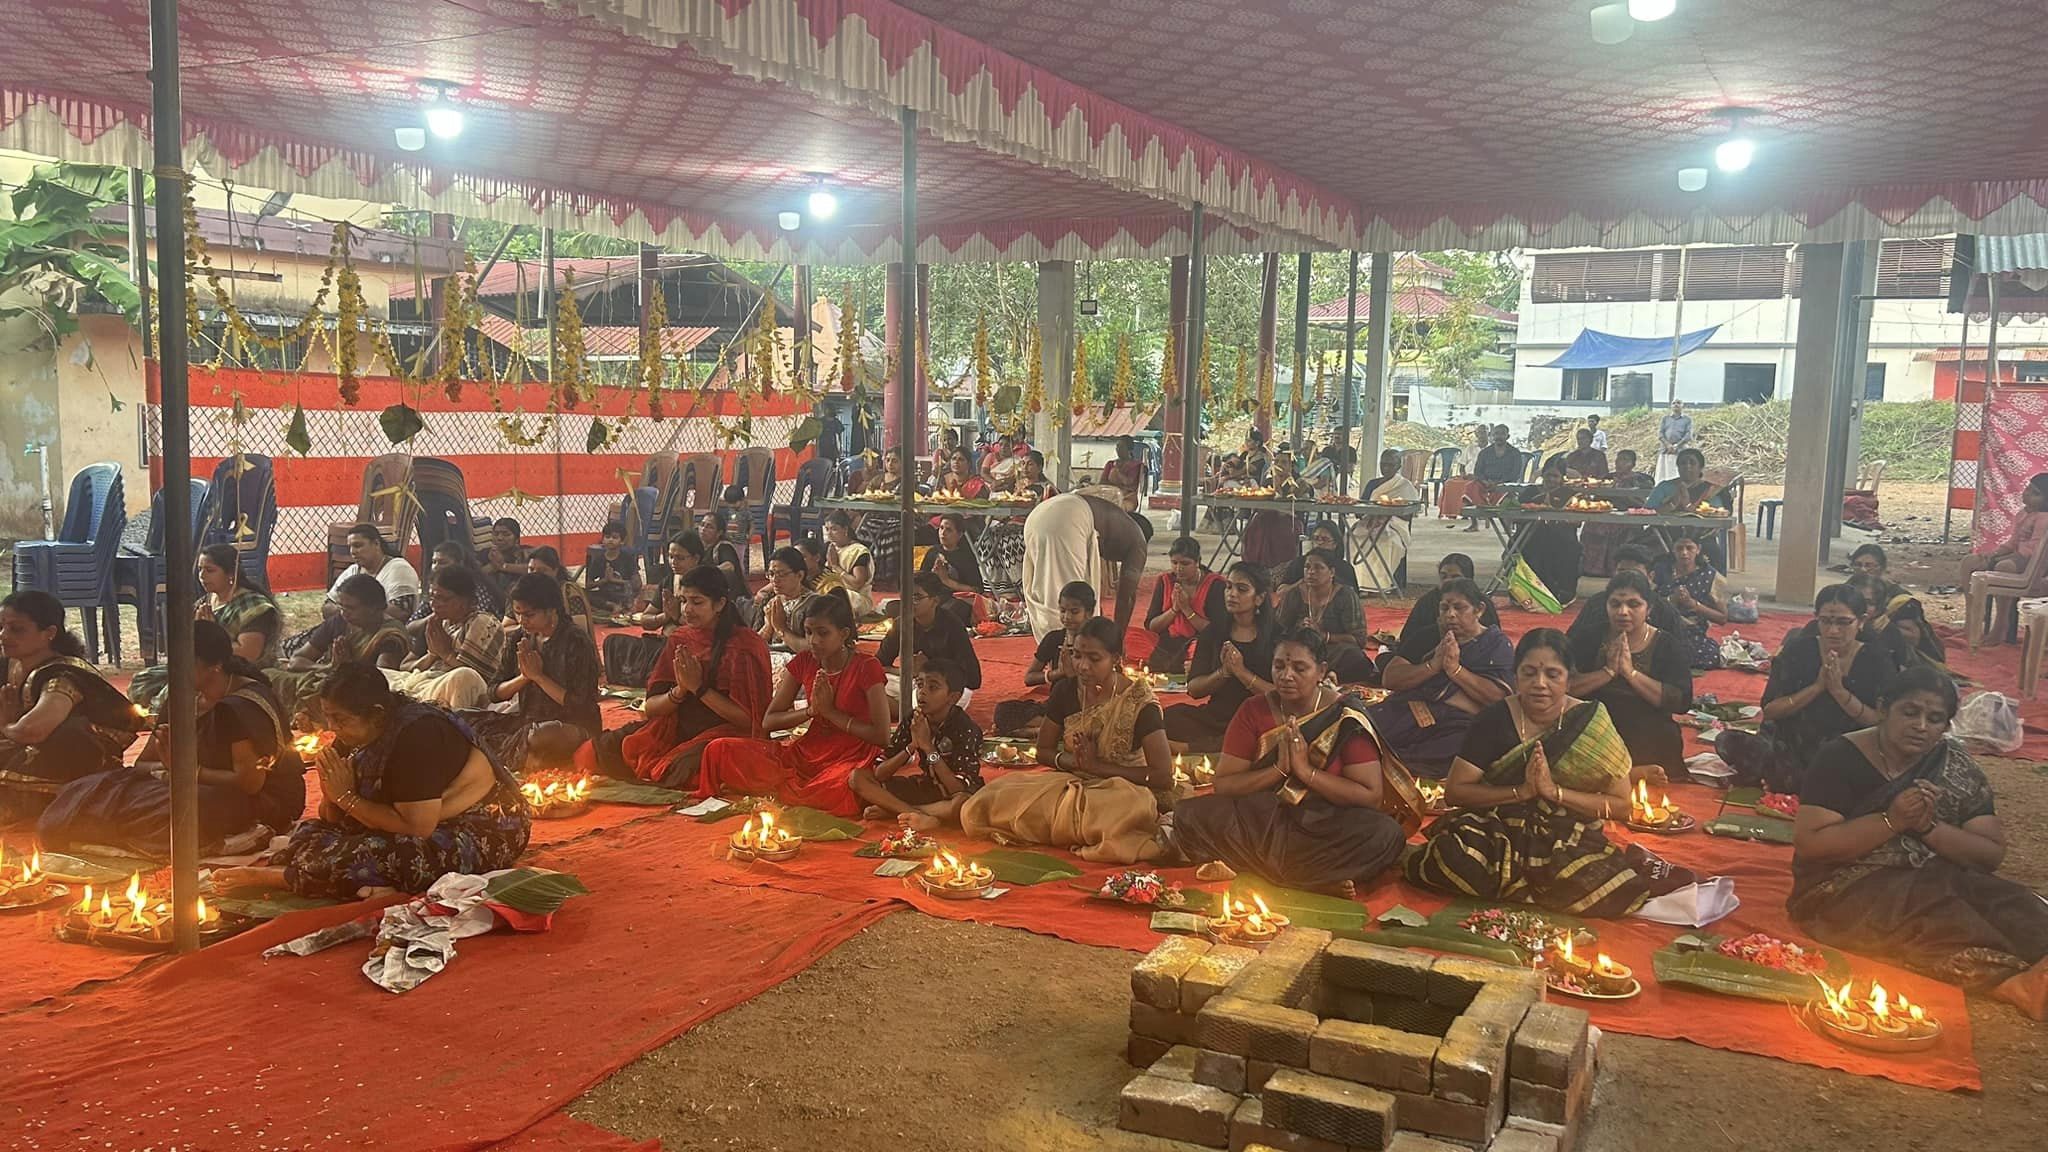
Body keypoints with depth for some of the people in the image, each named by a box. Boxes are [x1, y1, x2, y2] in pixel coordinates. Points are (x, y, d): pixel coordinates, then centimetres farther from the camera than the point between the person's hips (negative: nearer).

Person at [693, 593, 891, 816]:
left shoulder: (866, 668, -10)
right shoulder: (803, 663, 5)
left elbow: (881, 735, -13)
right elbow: (768, 722, 6)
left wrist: (831, 711, -12)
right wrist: (810, 710, -10)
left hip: (849, 761, -4)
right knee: (719, 750, -12)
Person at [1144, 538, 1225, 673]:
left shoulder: (1216, 585, -5)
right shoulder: (1165, 581, 7)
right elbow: (1150, 626, 5)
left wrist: (1187, 609, -14)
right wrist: (1174, 609, -10)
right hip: (1166, 646, 4)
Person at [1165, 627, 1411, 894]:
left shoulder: (1346, 717, -7)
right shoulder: (1254, 711, -2)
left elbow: (1372, 796, -13)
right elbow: (1223, 785, -6)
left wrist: (1306, 771, -19)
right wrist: (1278, 769, -19)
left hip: (1324, 827, -2)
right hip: (1259, 819, 2)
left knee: (1387, 834, -31)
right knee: (1190, 814, -24)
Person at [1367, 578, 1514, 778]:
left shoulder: (1498, 644, 12)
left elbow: (1500, 696, -4)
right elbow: (1388, 679, 8)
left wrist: (1455, 669, -10)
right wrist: (1433, 666, -6)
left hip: (1459, 721, -2)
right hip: (1409, 711, 2)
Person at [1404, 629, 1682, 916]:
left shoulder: (1592, 724, -4)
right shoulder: (1495, 720, -4)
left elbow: (1620, 804, -3)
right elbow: (1454, 792, -7)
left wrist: (1555, 792, -17)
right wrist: (1521, 791, -19)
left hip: (1569, 842, 0)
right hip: (1498, 831, 0)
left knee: (1607, 889, -34)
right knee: (1452, 858, -34)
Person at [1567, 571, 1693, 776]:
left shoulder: (1669, 645, 4)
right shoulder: (1589, 639, 7)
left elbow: (1682, 701, -9)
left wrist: (1631, 672, -14)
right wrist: (1609, 671, -13)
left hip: (1653, 747, 0)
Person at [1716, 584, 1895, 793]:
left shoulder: (1875, 659, 0)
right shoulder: (1799, 649, 2)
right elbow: (1770, 710, -4)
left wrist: (1839, 691, -18)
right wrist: (1818, 686, -14)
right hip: (1789, 748, 1)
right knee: (1728, 742, -26)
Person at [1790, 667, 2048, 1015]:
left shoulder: (1957, 766, 6)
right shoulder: (1841, 758, -6)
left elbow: (1992, 854, 2)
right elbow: (1809, 844, -14)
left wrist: (1929, 825, -15)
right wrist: (1892, 820, -21)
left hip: (1936, 880, 4)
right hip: (1848, 887, -4)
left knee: (2012, 904, -27)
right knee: (1936, 917, -35)